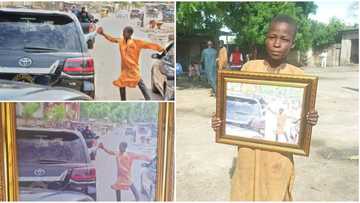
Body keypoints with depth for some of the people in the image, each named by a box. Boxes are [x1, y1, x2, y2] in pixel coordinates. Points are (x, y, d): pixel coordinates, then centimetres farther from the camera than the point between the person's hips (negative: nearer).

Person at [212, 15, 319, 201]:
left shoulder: (298, 75, -7)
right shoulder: (249, 68, -5)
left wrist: (310, 120, -19)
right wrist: (220, 120, -14)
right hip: (249, 147, 1)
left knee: (275, 194, 12)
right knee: (245, 193, 14)